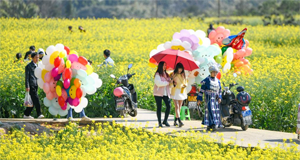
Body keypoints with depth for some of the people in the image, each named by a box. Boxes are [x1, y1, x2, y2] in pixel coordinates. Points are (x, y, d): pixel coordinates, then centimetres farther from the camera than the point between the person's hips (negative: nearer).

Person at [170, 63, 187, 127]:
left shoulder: (183, 75, 10)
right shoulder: (173, 74, -1)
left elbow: (186, 82, 19)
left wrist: (185, 85, -3)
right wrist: (173, 83, -21)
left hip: (182, 92, 5)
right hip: (175, 92, -5)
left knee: (179, 107, 6)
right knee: (177, 106, -14)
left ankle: (175, 121, 16)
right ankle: (179, 121, -24)